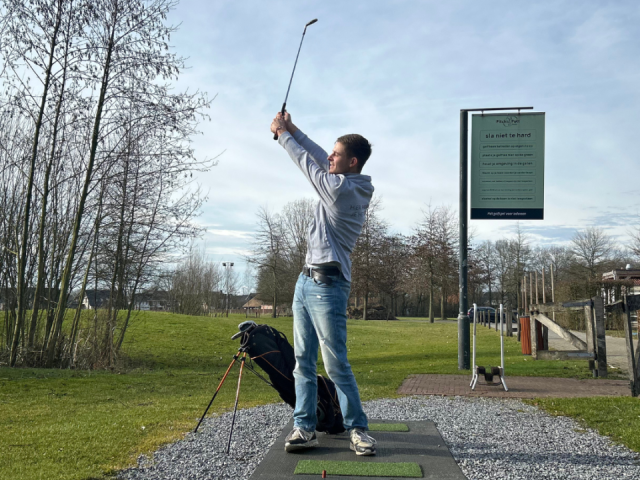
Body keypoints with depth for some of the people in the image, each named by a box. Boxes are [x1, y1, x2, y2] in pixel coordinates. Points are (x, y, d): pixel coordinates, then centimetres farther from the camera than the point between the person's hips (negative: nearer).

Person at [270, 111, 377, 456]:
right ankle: (304, 427, 10)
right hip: (306, 281, 10)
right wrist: (293, 130, 21)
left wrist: (283, 135, 9)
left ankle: (357, 429, 5)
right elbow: (319, 158, 24)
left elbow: (308, 163, -5)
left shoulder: (344, 189, -14)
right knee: (303, 361, 6)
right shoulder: (348, 185, 12)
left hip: (327, 285, -10)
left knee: (336, 365, -6)